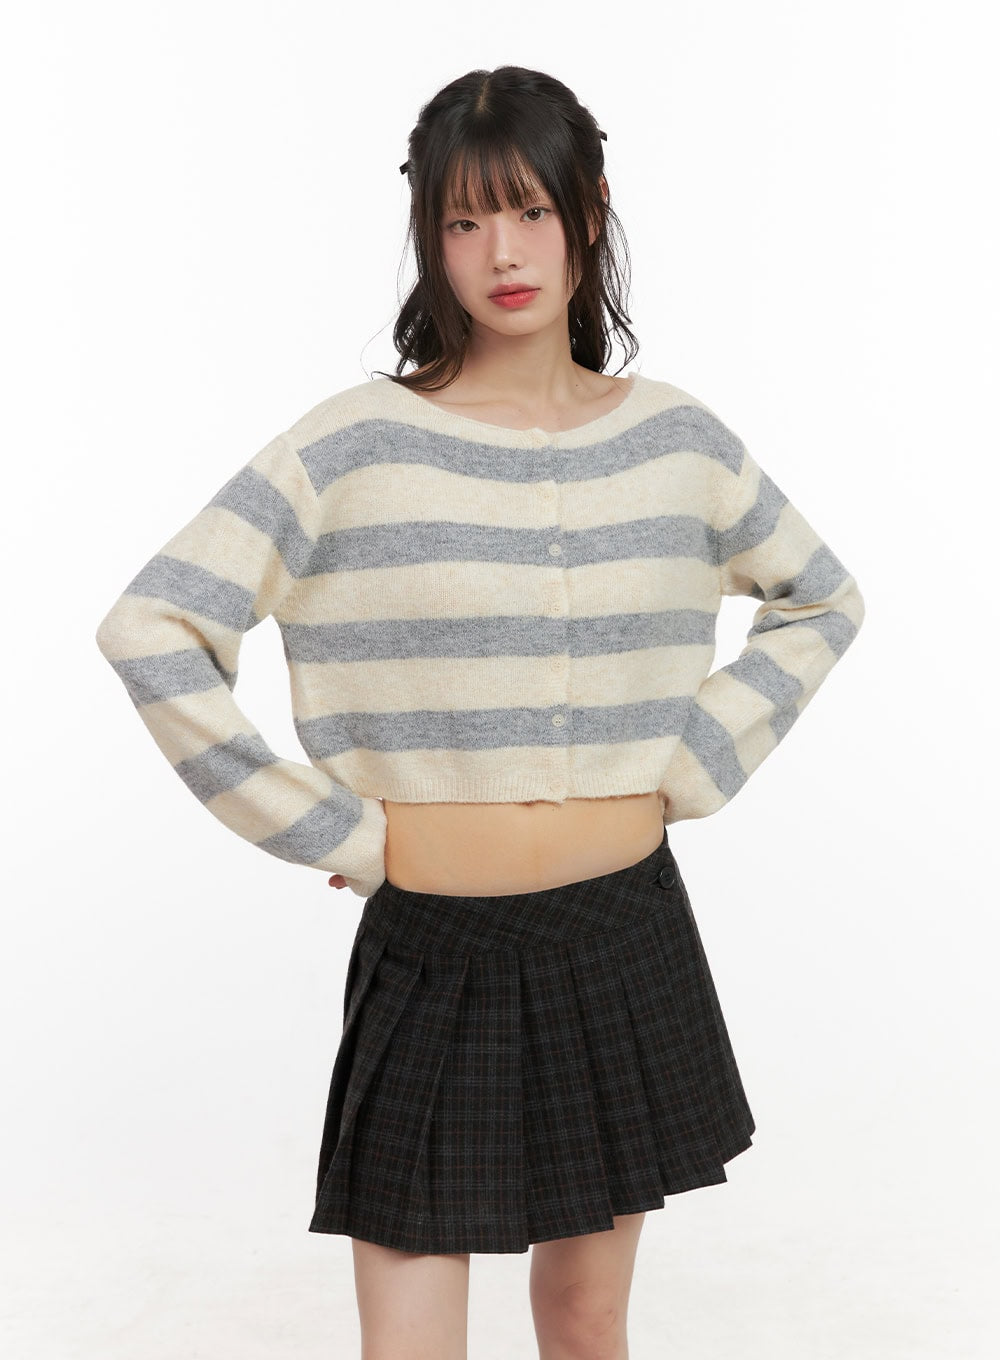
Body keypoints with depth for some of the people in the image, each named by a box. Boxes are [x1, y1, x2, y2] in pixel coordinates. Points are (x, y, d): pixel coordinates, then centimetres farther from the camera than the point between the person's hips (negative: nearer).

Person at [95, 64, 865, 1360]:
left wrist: (692, 765, 3)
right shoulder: (357, 445, -9)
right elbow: (150, 633, -14)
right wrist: (336, 832, -12)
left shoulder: (677, 439, 1)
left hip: (628, 937, 3)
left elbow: (821, 603, 16)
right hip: (434, 952, -3)